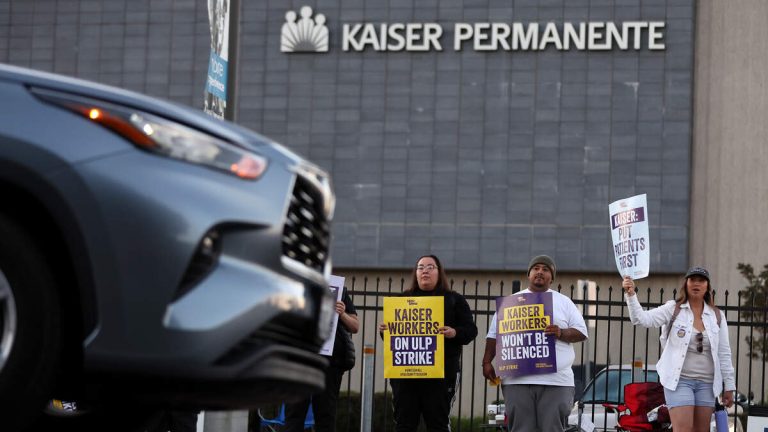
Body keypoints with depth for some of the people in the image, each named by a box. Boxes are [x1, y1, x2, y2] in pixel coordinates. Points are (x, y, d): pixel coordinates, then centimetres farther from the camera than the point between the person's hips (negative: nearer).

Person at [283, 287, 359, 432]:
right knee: (294, 411, -3)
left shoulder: (340, 291, 12)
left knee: (326, 414, 2)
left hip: (330, 360, 0)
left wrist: (342, 314, -9)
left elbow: (355, 327, 10)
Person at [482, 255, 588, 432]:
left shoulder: (564, 302, 14)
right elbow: (494, 335, 15)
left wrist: (561, 333, -11)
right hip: (517, 380, 1)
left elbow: (581, 332, 8)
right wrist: (487, 362, 3)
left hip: (557, 380, -1)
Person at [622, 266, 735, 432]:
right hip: (679, 380, -4)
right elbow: (642, 318, -14)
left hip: (706, 382, 4)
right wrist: (631, 294, -30)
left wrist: (729, 386, 7)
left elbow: (724, 353, 9)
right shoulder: (673, 309, -1)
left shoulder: (717, 316, 7)